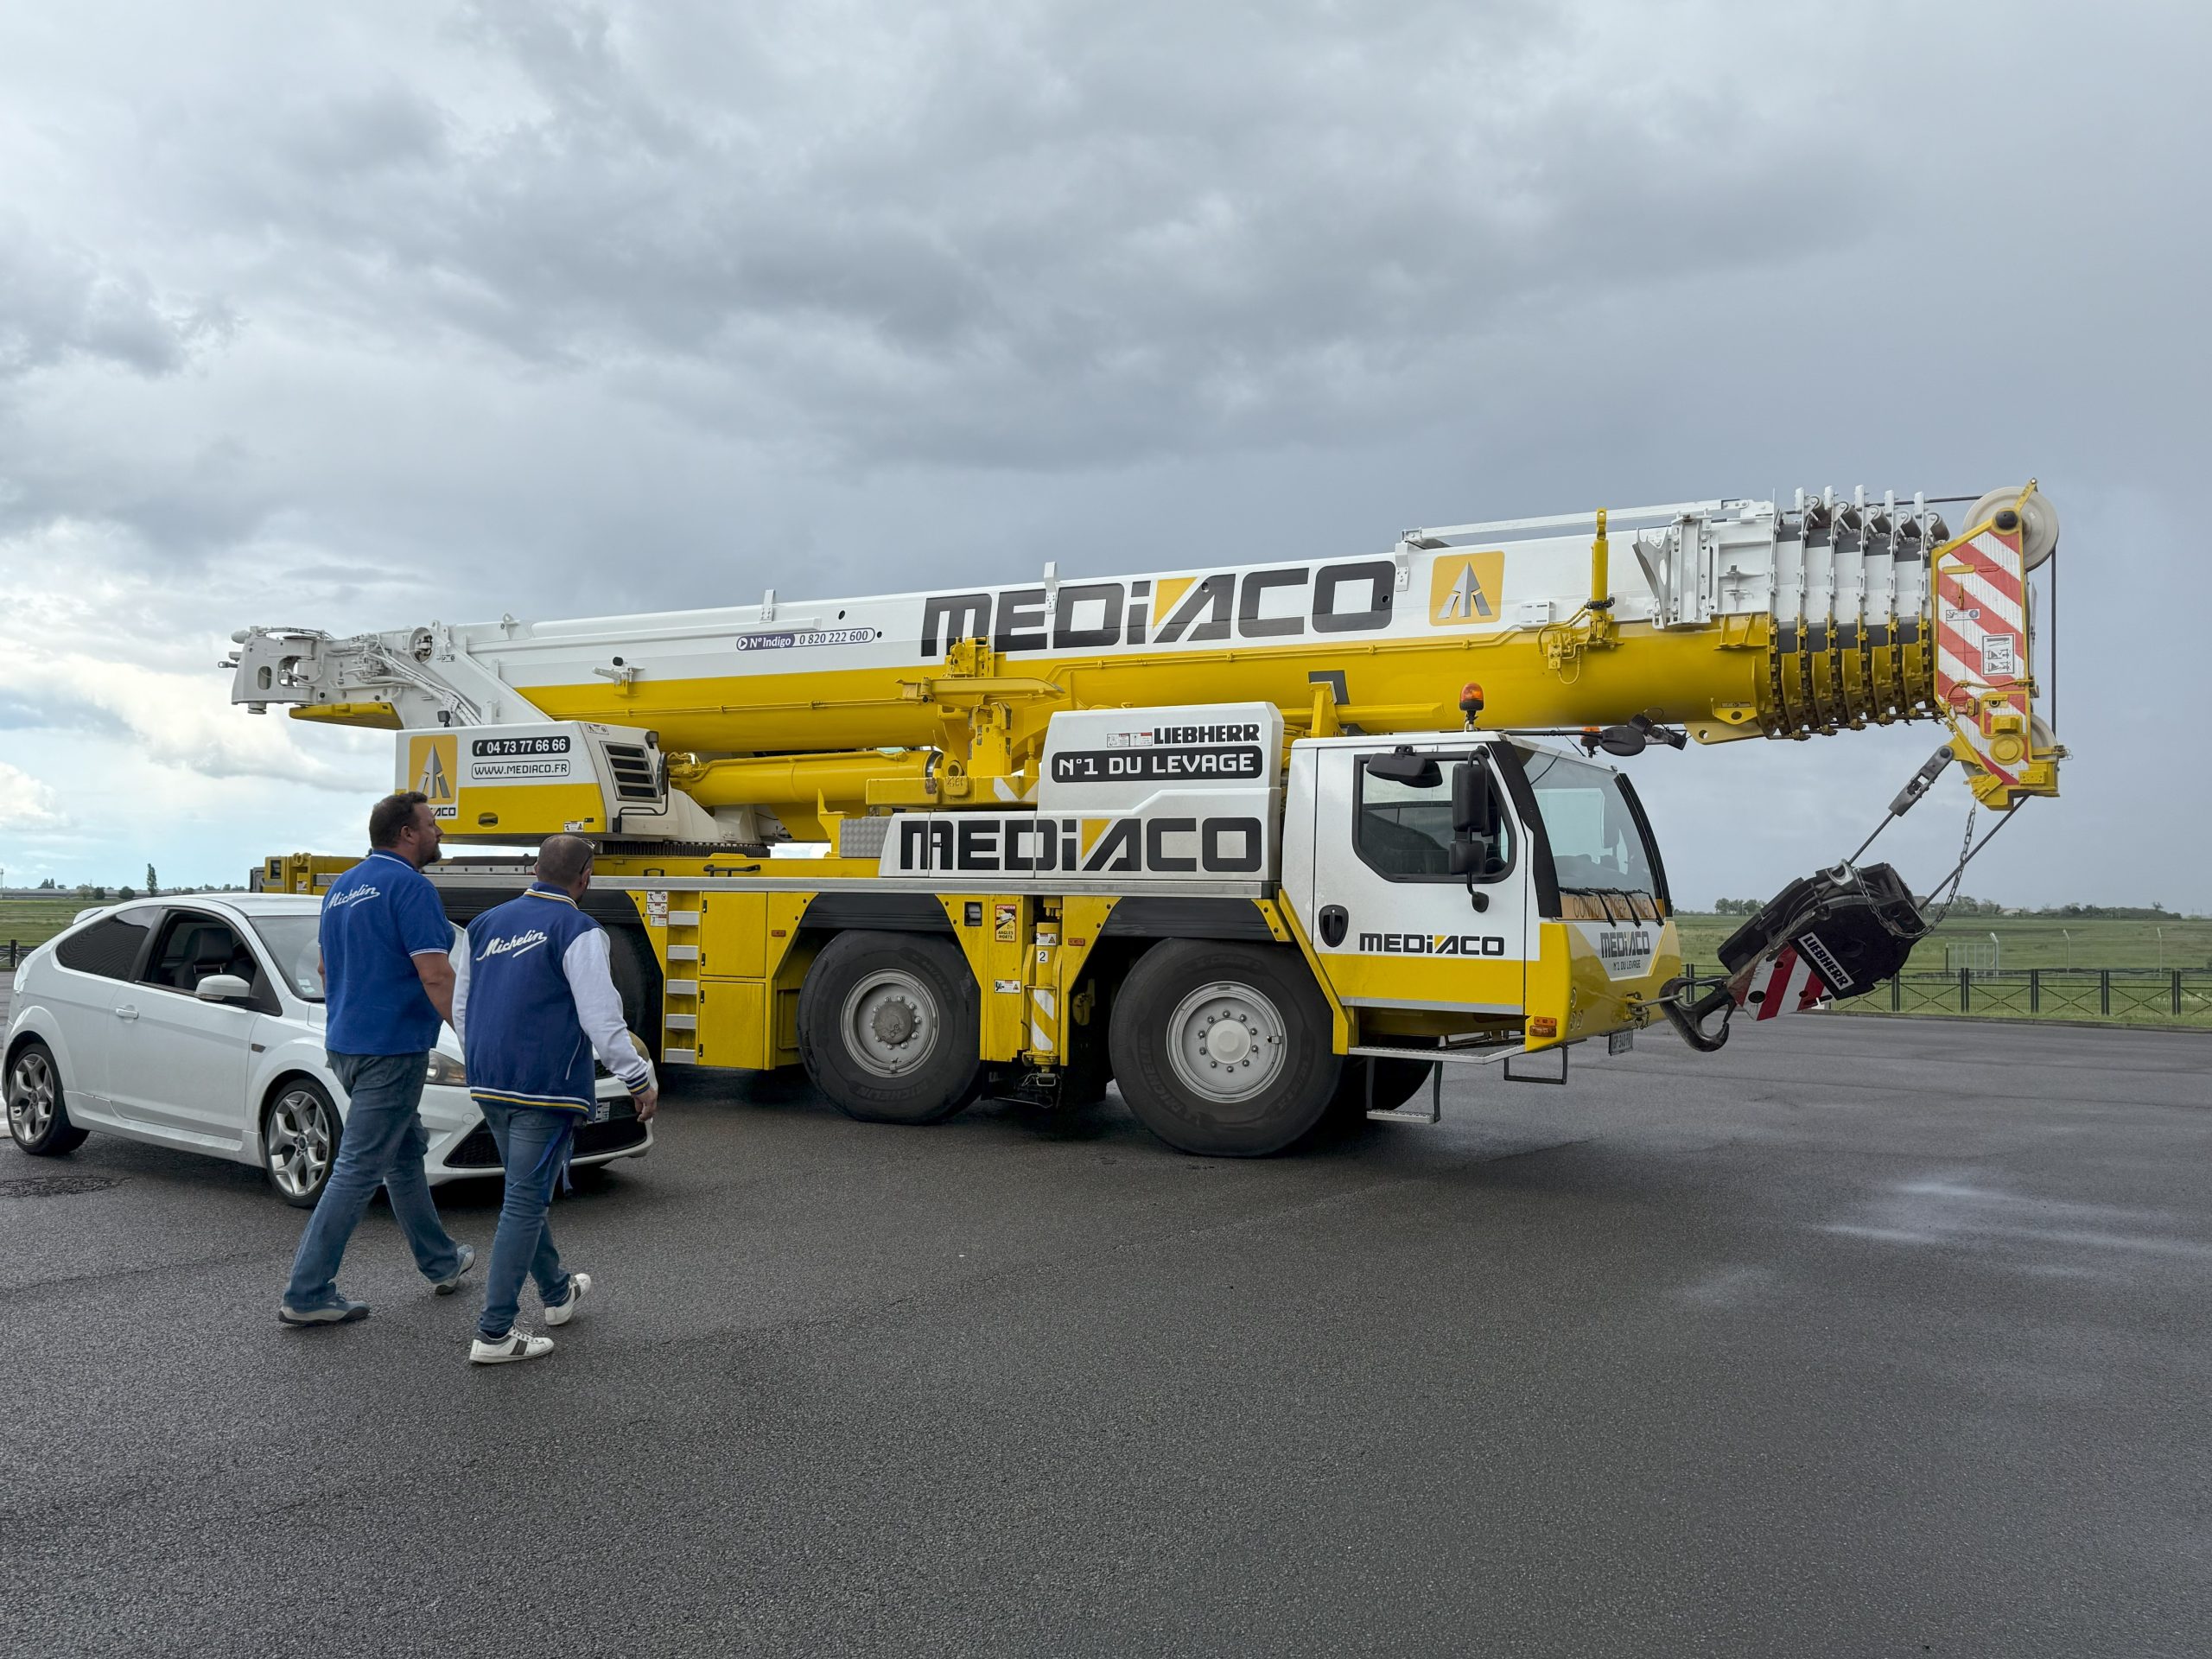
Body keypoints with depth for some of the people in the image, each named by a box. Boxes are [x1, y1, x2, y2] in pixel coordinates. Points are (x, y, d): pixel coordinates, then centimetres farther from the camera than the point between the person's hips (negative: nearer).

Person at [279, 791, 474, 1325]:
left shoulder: (341, 888, 14)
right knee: (358, 1170, -5)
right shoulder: (409, 886, -15)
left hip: (346, 1044, 10)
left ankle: (440, 1261, 32)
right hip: (392, 1048, -10)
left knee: (406, 1152, 20)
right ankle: (306, 1294, -1)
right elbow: (435, 975, -22)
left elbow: (327, 969, 23)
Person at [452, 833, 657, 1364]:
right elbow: (601, 1019, -17)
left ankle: (557, 1293, 38)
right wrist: (639, 1079, -7)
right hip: (546, 1087, -8)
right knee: (526, 1201, -3)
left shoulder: (487, 924, 12)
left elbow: (460, 1009, 20)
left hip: (488, 1084, 8)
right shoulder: (578, 931, -11)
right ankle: (495, 1332, -1)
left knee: (526, 1192, 21)